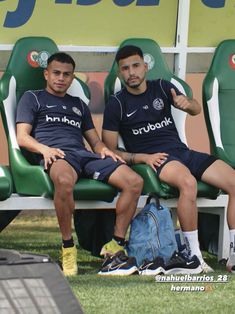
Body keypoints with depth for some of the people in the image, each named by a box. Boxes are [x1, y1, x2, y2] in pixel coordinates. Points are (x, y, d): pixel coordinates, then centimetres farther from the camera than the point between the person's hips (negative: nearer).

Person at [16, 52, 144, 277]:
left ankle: (115, 247, -20)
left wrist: (103, 149, 4)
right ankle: (68, 248, -31)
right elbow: (22, 137, 7)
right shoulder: (32, 98, 21)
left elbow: (94, 140, 30)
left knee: (134, 182, -22)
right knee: (65, 181, -46)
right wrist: (44, 148, -15)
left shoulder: (79, 105, 35)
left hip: (84, 155, 5)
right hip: (55, 155, -5)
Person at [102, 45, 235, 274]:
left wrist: (187, 103, -14)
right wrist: (143, 158, -13)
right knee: (188, 182, -39)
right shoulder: (117, 104, 2)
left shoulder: (161, 87, 14)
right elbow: (110, 150, 1)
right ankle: (193, 256, -32)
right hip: (153, 158, -5)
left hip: (182, 152, 5)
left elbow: (196, 110, 11)